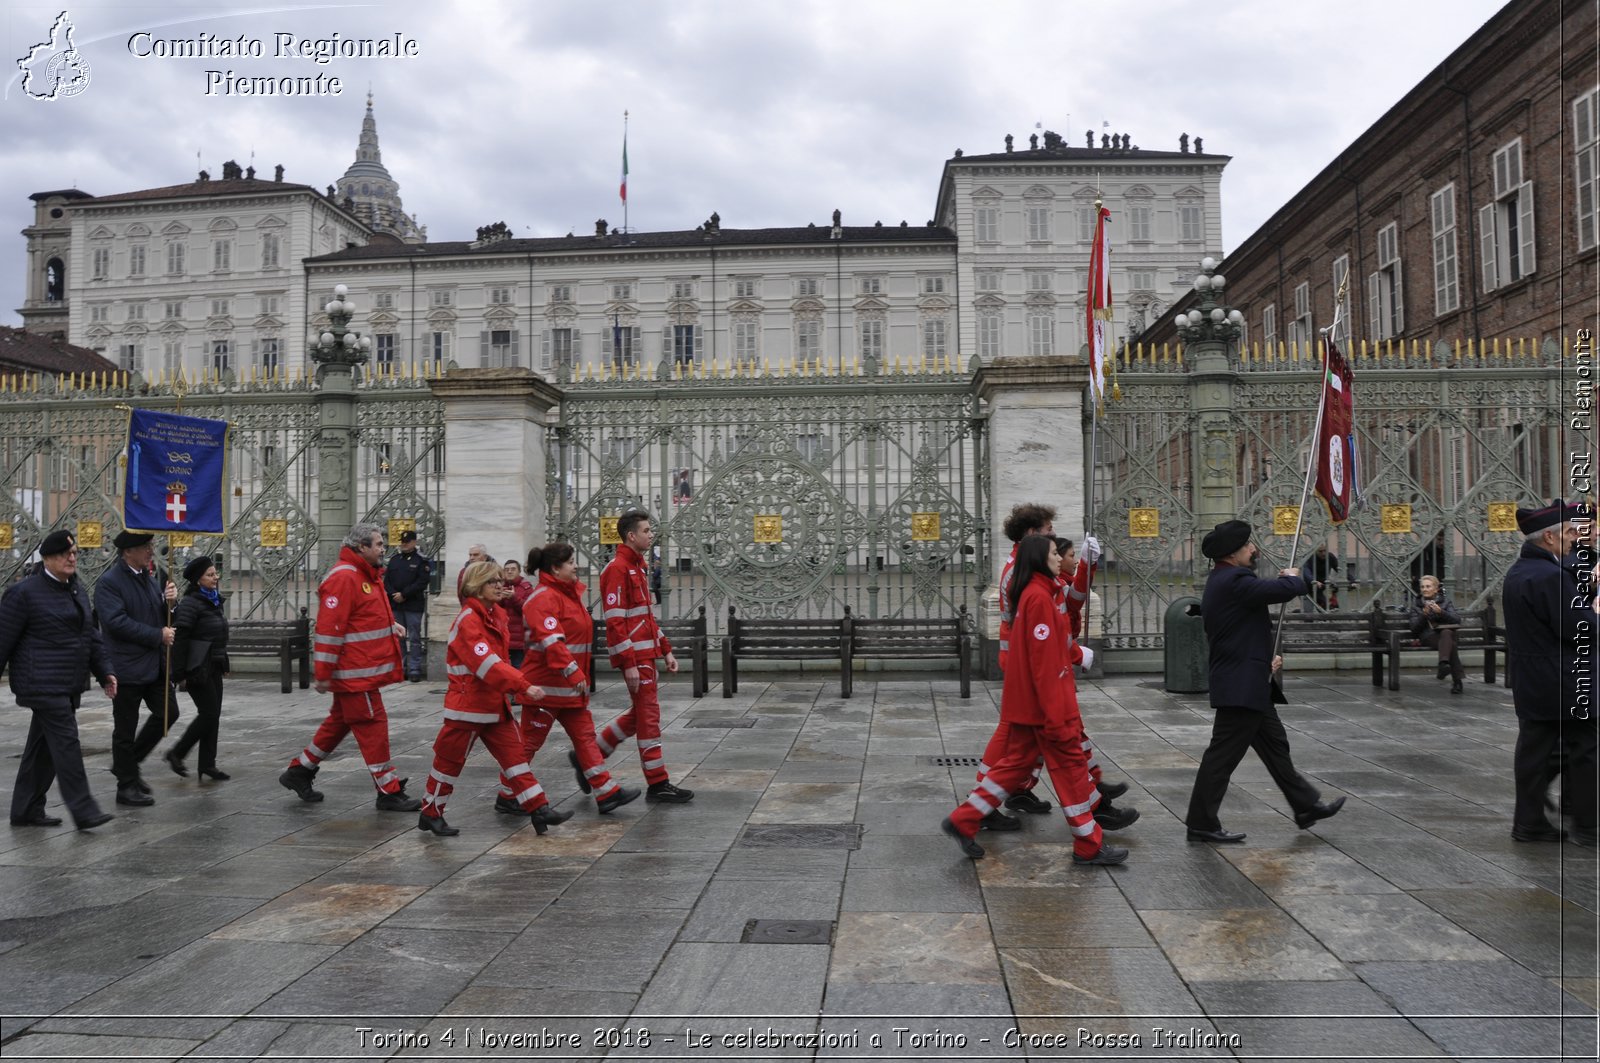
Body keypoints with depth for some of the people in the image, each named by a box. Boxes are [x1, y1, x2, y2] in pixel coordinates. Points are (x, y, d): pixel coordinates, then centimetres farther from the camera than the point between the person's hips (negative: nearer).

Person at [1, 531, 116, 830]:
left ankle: (26, 810, 23)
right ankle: (84, 811, -10)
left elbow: (90, 636, 18)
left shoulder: (76, 591, 15)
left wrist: (104, 672, 10)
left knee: (42, 746, 14)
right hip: (43, 683, -8)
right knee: (66, 743, -11)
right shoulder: (24, 592, -9)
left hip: (68, 684, 8)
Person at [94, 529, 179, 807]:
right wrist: (158, 635, -18)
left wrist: (169, 601, -7)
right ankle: (127, 786, 15)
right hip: (127, 666, -7)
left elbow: (162, 617, 15)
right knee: (125, 729, 4)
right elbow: (117, 622, -22)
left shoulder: (149, 577, 11)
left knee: (168, 712, 8)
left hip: (154, 664, 7)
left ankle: (129, 762, 26)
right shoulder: (109, 581, -13)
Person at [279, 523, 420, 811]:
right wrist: (324, 674, -20)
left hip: (363, 670, 10)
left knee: (340, 721, 19)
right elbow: (329, 628, -21)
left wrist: (391, 626, 8)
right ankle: (389, 792, 3)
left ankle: (299, 771, 32)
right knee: (373, 726, -4)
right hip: (355, 672, -10)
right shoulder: (344, 578, -18)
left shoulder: (367, 575, 15)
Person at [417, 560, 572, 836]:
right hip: (468, 705, -8)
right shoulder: (468, 620, -18)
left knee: (514, 753, 3)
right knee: (450, 759, 5)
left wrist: (514, 684, 7)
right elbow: (487, 663, -29)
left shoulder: (495, 615, 10)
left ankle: (538, 809, 3)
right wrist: (524, 686, -34)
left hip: (494, 704, 8)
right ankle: (430, 814, 21)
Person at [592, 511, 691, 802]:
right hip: (634, 656, -10)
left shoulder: (636, 566, 17)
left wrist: (666, 650, 19)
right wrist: (629, 664, -22)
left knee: (638, 714, 16)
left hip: (645, 653, 10)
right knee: (649, 714, -5)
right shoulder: (618, 569, -14)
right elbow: (615, 621, -19)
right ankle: (657, 784, 3)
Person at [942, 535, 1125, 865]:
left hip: (1026, 702, 10)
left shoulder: (1030, 594, 14)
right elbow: (1044, 662, -21)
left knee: (1015, 763, 14)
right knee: (1071, 767, 2)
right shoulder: (1040, 597, -17)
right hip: (1045, 702, -10)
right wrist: (1056, 716, -22)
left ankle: (963, 821, 14)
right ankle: (1089, 847, 13)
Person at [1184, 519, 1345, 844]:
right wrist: (1292, 576, -1)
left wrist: (1263, 660, 24)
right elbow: (1290, 589, -25)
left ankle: (1306, 806, 32)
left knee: (1275, 745, 20)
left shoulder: (1222, 581, 14)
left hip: (1245, 682, 11)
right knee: (1223, 754, -4)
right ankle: (1201, 823, 4)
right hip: (1242, 685, -11)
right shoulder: (1234, 581, -20)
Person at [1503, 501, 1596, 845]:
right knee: (1584, 752, 3)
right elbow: (1580, 628, -22)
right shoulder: (1551, 575, -21)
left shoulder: (1517, 572, 11)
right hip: (1565, 684, -9)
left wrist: (1587, 591, 8)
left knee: (1534, 750, 11)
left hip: (1530, 684, 9)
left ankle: (1529, 821, 16)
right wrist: (1593, 611, -7)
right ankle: (1586, 826, 11)